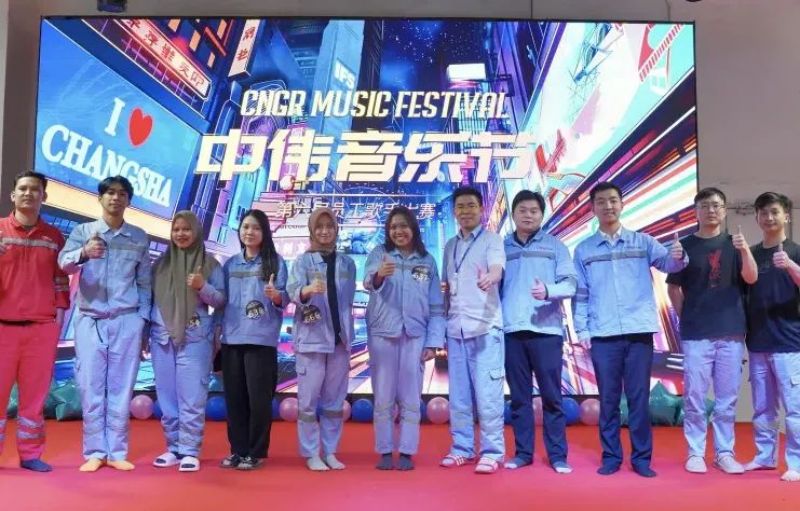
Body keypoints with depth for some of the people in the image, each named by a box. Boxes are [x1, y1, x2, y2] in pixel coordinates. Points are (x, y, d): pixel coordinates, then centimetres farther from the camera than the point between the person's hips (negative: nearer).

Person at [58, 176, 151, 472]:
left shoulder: (139, 237, 8)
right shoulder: (82, 231, 4)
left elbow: (145, 283, 10)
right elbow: (64, 263, -13)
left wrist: (143, 320, 3)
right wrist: (84, 253, -35)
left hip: (127, 321, 1)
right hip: (89, 320, 0)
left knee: (121, 388, 2)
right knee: (91, 387, 1)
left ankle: (117, 452, 11)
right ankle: (94, 452, 11)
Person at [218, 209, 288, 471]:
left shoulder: (275, 262, 0)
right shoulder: (230, 264, 13)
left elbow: (284, 297, -5)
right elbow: (222, 299, 17)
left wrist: (275, 295, -27)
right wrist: (218, 331, 12)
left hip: (261, 338, -4)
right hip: (232, 338, 4)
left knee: (258, 397, -3)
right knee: (234, 397, 8)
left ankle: (256, 452, 9)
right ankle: (237, 449, 19)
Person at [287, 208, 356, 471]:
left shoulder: (347, 263, 10)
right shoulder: (303, 261, -1)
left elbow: (349, 301, 13)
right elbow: (292, 291, -17)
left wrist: (348, 335, 10)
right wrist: (307, 291, -39)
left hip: (339, 338, 4)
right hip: (311, 338, -3)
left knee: (335, 399, 9)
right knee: (309, 399, -1)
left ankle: (330, 451, 19)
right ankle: (311, 453, 9)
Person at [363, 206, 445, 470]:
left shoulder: (427, 261, 6)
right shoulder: (379, 253, 1)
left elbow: (436, 306, 5)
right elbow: (368, 282, -20)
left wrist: (433, 342, -3)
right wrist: (379, 275, -43)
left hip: (414, 335, 1)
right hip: (382, 334, -1)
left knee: (410, 399, 5)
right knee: (383, 398, 5)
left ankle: (406, 452, 13)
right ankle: (384, 452, 14)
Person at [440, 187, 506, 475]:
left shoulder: (492, 240, -1)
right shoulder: (450, 246, 16)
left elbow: (497, 268, -21)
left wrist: (489, 278, -45)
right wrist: (442, 327, 16)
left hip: (485, 328, -5)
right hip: (456, 329, 6)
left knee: (487, 394, -3)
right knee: (458, 395, 10)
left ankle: (492, 452, 6)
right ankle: (462, 448, 21)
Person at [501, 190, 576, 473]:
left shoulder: (555, 245, 6)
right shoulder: (502, 248, 12)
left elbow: (570, 283, -4)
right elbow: (494, 287, 9)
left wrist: (548, 290, -24)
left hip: (546, 330, -2)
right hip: (511, 330, 2)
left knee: (551, 396, 2)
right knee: (519, 396, 8)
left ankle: (558, 455, 11)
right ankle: (523, 452, 18)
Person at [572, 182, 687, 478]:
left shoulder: (642, 242, 8)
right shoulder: (584, 250, 8)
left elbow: (666, 262, -8)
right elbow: (580, 293, 7)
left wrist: (678, 257, -31)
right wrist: (581, 330, 0)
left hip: (639, 331, 0)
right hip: (603, 335, 0)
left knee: (639, 398, 5)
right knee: (608, 399, 6)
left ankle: (642, 458, 14)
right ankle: (611, 457, 16)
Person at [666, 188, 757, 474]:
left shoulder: (734, 244, 8)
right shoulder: (685, 245, 4)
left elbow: (751, 278, -6)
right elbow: (673, 287, 7)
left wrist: (745, 251, -23)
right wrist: (686, 316, 0)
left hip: (731, 332, 2)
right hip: (695, 334, -2)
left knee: (727, 398, 7)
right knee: (695, 397, 1)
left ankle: (724, 453, 16)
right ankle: (695, 453, 9)